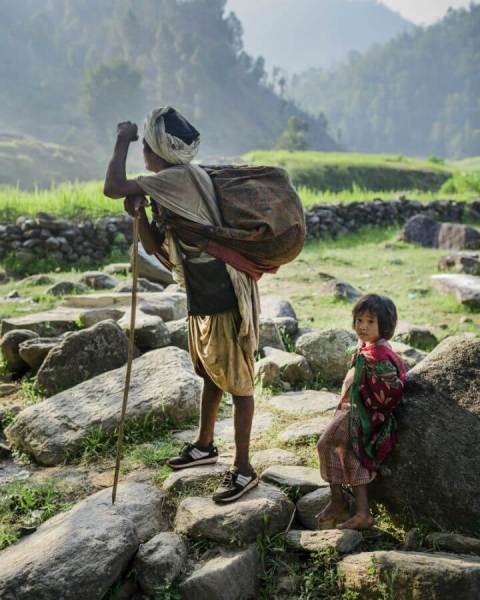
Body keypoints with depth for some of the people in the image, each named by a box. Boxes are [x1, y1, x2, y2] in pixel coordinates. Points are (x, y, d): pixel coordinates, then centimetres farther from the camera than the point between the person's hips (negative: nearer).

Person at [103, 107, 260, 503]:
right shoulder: (168, 189, 9)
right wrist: (139, 215, -5)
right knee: (211, 375, 24)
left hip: (226, 299, -10)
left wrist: (123, 141, -9)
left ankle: (243, 471, 13)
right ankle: (205, 445, 42)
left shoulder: (181, 178, -20)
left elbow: (112, 188, -25)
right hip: (203, 299, 10)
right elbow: (158, 250, 12)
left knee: (237, 383, 1)